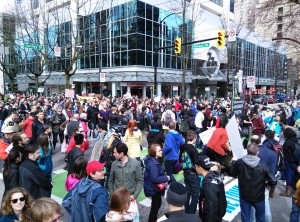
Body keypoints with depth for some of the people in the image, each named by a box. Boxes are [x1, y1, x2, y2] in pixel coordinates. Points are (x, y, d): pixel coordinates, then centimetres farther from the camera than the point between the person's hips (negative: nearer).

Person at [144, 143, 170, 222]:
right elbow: (154, 179, -31)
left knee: (157, 204, 26)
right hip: (153, 188, -10)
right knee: (155, 206, 9)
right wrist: (166, 178, -21)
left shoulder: (156, 160, 2)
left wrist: (164, 177, -1)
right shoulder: (152, 163, -30)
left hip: (155, 187, 10)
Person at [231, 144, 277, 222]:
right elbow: (273, 181, -17)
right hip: (258, 196, 0)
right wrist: (267, 184, 5)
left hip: (244, 196, 1)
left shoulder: (239, 162, -16)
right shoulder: (262, 165, -18)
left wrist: (233, 162, 17)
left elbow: (233, 174, 2)